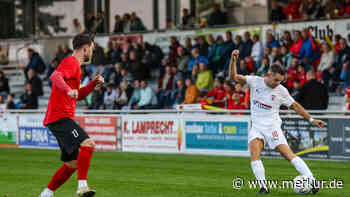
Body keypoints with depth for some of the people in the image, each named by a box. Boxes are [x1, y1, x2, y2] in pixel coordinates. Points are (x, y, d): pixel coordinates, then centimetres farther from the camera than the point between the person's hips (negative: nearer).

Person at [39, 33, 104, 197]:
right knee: (88, 144, -26)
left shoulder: (74, 64, 25)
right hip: (60, 117, -10)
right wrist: (68, 90, -43)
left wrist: (94, 84, 19)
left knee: (72, 164, 11)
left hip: (59, 119, 10)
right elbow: (55, 76, -27)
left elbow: (78, 96, 34)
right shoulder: (71, 62, -7)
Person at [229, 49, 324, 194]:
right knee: (254, 153, -22)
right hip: (256, 127, 2)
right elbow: (234, 77, -10)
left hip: (272, 126, -2)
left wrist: (311, 120, 6)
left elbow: (295, 106, 7)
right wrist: (233, 61, -26)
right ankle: (263, 187, -19)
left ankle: (312, 182, -15)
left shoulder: (281, 91, -4)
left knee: (287, 153, -14)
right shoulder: (255, 81, -3)